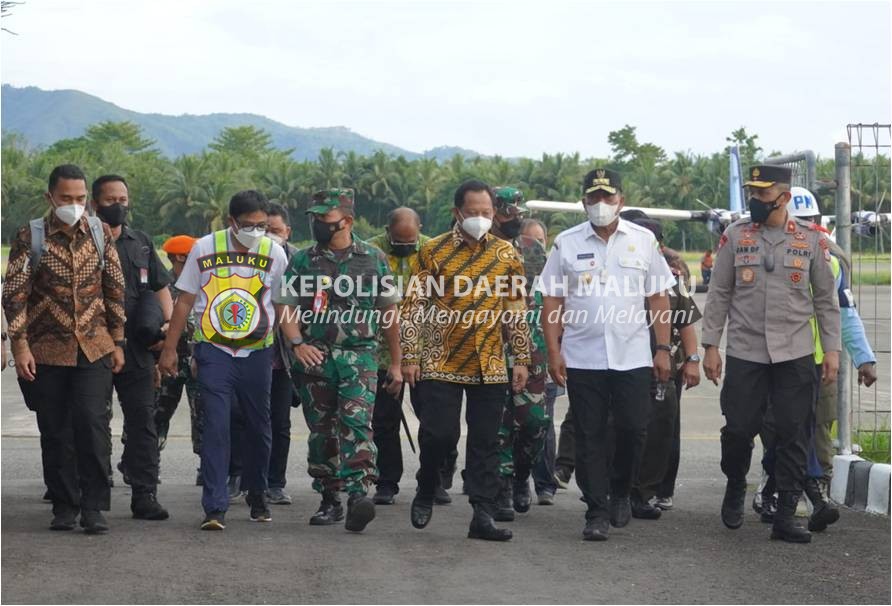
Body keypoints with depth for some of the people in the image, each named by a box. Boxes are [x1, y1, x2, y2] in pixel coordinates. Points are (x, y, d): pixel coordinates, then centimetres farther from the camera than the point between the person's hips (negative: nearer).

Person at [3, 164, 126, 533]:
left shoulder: (99, 232, 5)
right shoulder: (30, 236, -2)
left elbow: (115, 288, 9)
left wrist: (117, 342, 7)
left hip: (94, 348, 1)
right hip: (46, 350, 0)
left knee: (93, 425, -10)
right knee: (55, 432, 5)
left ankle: (93, 507, -4)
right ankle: (64, 506, 16)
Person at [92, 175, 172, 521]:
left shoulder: (141, 243, 15)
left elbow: (160, 286, 20)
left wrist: (168, 323, 4)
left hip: (136, 349, 3)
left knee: (142, 420, 0)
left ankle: (144, 494, 2)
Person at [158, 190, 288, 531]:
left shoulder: (275, 253, 1)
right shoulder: (205, 249, -2)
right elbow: (185, 301, 4)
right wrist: (169, 349, 3)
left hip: (258, 352, 2)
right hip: (214, 352, -2)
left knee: (258, 428, 11)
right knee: (215, 428, -11)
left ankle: (257, 497, 31)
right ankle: (215, 508, -12)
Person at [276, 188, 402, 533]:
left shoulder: (373, 259, 6)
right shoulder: (303, 261, 8)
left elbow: (389, 313, 10)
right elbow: (286, 307, 3)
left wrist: (396, 363, 10)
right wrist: (297, 343, -16)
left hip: (359, 356, -2)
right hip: (316, 358, 2)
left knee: (356, 421, -20)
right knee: (321, 432, 7)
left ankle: (358, 494, -28)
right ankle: (329, 500, 17)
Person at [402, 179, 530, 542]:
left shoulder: (506, 254, 7)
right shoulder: (434, 252, -1)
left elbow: (517, 310, 11)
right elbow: (414, 306, 0)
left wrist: (522, 359, 7)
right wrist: (410, 356, -5)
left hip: (490, 366, 2)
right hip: (441, 362, -2)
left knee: (486, 442, 2)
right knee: (439, 432, -6)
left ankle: (482, 515, 5)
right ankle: (426, 492, 21)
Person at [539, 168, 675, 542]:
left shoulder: (643, 240, 6)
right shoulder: (567, 243, 4)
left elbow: (658, 298, 8)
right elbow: (552, 301, 4)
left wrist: (663, 349, 2)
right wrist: (553, 352, -3)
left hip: (633, 357, 0)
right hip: (582, 359, 0)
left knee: (633, 430, 0)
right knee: (590, 437, 2)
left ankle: (620, 492, 25)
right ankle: (597, 513, 9)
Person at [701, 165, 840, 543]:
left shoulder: (811, 239, 3)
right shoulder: (735, 236, 3)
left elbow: (826, 299, 8)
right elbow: (719, 294, 5)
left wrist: (832, 348, 2)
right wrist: (710, 345, 1)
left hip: (795, 355, 0)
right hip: (744, 353, 0)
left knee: (794, 435, 0)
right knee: (738, 429, 1)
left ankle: (785, 516, 8)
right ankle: (735, 488, 30)